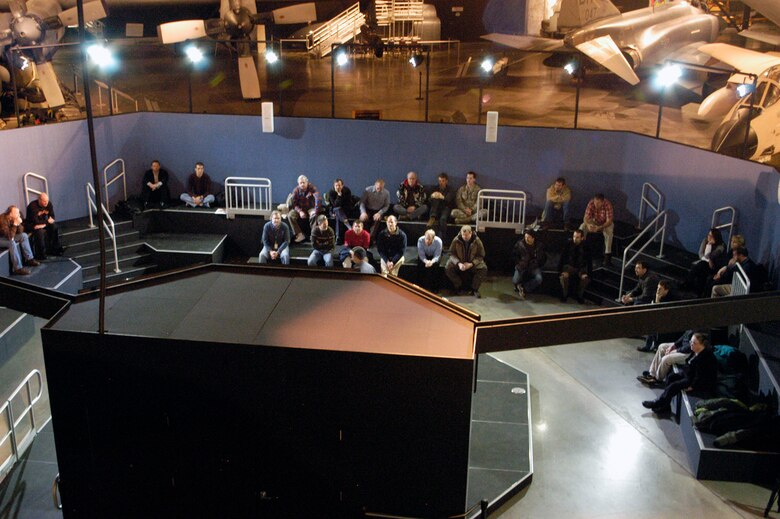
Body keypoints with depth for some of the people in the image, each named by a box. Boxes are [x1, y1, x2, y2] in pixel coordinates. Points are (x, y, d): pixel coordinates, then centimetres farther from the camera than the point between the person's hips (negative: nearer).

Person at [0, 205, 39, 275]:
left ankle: (29, 259, 0)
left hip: (7, 236, 9)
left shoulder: (13, 218, -8)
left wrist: (19, 224, -21)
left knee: (24, 235, -4)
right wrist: (15, 224, -36)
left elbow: (20, 232, -4)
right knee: (12, 243, -33)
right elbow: (10, 237, -36)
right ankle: (17, 268, -33)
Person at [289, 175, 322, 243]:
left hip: (310, 208, -3)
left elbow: (318, 199, -28)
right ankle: (300, 234, -21)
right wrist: (300, 211, -23)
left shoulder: (312, 188, -15)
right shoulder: (296, 190, -6)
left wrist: (315, 210, -39)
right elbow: (294, 203, -6)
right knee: (290, 215, -25)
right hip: (300, 208, 3)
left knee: (314, 216, -37)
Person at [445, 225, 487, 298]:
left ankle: (474, 289, -11)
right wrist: (458, 263, -26)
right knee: (448, 268, -27)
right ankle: (458, 286, -4)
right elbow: (452, 254, -7)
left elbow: (480, 256, -8)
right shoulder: (456, 240, -13)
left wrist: (471, 264, -25)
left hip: (473, 263, -1)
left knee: (483, 268, -29)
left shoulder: (477, 241, -14)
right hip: (459, 262, 1)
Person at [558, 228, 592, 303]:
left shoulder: (586, 246, -14)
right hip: (569, 266, 0)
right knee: (563, 277, -29)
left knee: (586, 279, -28)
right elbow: (562, 258, -11)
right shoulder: (568, 244, -15)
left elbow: (589, 261, -10)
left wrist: (588, 273, -22)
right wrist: (561, 271, -21)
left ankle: (580, 296, -2)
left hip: (581, 267, 0)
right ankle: (564, 295, -4)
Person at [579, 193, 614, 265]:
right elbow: (586, 217, -23)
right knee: (582, 227, -22)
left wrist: (599, 228, -47)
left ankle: (608, 254, -28)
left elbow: (609, 221, -32)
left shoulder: (608, 205, -31)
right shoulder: (591, 203, -23)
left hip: (606, 223, -3)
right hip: (594, 222, 3)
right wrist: (588, 225, -46)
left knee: (609, 231, -35)